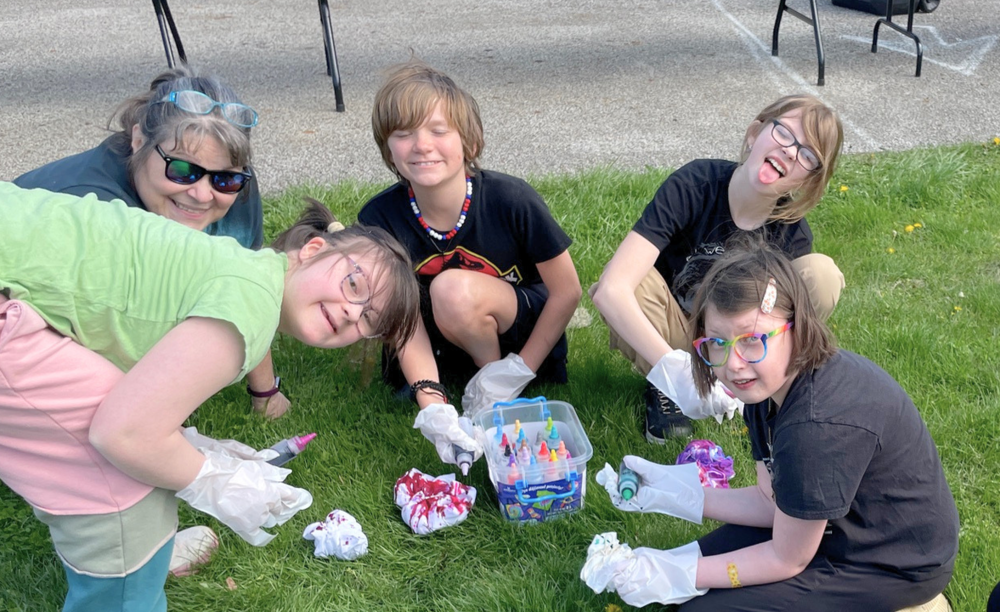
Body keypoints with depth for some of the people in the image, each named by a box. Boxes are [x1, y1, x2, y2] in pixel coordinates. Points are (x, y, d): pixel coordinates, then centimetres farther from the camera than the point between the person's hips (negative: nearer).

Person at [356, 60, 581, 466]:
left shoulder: (511, 200, -25)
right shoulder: (380, 219, -18)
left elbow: (567, 291, -15)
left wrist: (519, 370, -18)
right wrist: (432, 406, -32)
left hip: (525, 336, -4)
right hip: (446, 342, 5)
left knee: (454, 289, -32)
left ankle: (498, 382, -8)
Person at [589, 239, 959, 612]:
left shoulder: (818, 425, -36)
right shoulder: (769, 383, -8)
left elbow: (787, 561, -21)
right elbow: (771, 502, 2)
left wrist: (682, 576, -14)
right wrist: (673, 493, -3)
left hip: (897, 566, -8)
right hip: (843, 521, 8)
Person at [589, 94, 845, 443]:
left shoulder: (792, 234, -17)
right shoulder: (694, 185, -28)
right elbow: (611, 289, -38)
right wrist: (672, 369, -48)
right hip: (676, 332, -2)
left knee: (822, 274, -23)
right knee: (637, 283, -35)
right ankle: (664, 388, -7)